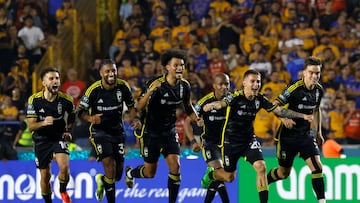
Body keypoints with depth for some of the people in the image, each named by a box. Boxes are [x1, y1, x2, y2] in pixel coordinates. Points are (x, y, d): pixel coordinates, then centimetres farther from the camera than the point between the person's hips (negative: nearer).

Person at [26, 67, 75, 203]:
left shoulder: (66, 99, -10)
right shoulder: (34, 100, -14)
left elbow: (72, 116, 14)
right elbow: (30, 126, -14)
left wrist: (68, 130, 1)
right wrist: (43, 123, -33)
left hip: (59, 137, 0)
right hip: (41, 139, 0)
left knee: (64, 167, -23)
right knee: (45, 176, 5)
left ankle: (63, 191, 6)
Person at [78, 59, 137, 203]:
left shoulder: (123, 86, -7)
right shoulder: (93, 90, -15)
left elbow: (131, 105, 8)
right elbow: (81, 111, -8)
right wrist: (90, 118, -29)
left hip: (117, 130, 4)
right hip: (99, 131, -4)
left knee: (118, 175, 7)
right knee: (109, 163, -23)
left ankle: (102, 180, 44)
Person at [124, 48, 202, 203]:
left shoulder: (184, 86, -6)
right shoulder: (156, 84, -22)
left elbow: (188, 107, 13)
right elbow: (139, 107, -28)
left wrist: (197, 118, -6)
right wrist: (151, 90, -43)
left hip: (169, 132, 4)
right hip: (151, 132, -4)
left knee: (175, 166, -13)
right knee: (150, 173, 8)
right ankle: (130, 172, 42)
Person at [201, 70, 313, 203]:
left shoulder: (260, 99, -6)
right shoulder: (236, 97, -21)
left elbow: (279, 110, 1)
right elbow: (222, 103, -42)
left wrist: (303, 116, -4)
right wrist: (212, 106, -66)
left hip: (249, 139, 4)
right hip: (230, 140, -4)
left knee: (261, 167, -18)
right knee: (229, 177, 9)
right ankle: (211, 173, 44)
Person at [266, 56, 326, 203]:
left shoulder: (319, 90, 0)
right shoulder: (294, 88, -19)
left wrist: (318, 132, 21)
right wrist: (284, 118, -38)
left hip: (306, 134, 4)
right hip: (287, 135, -4)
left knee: (317, 166, -13)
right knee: (284, 172, 8)